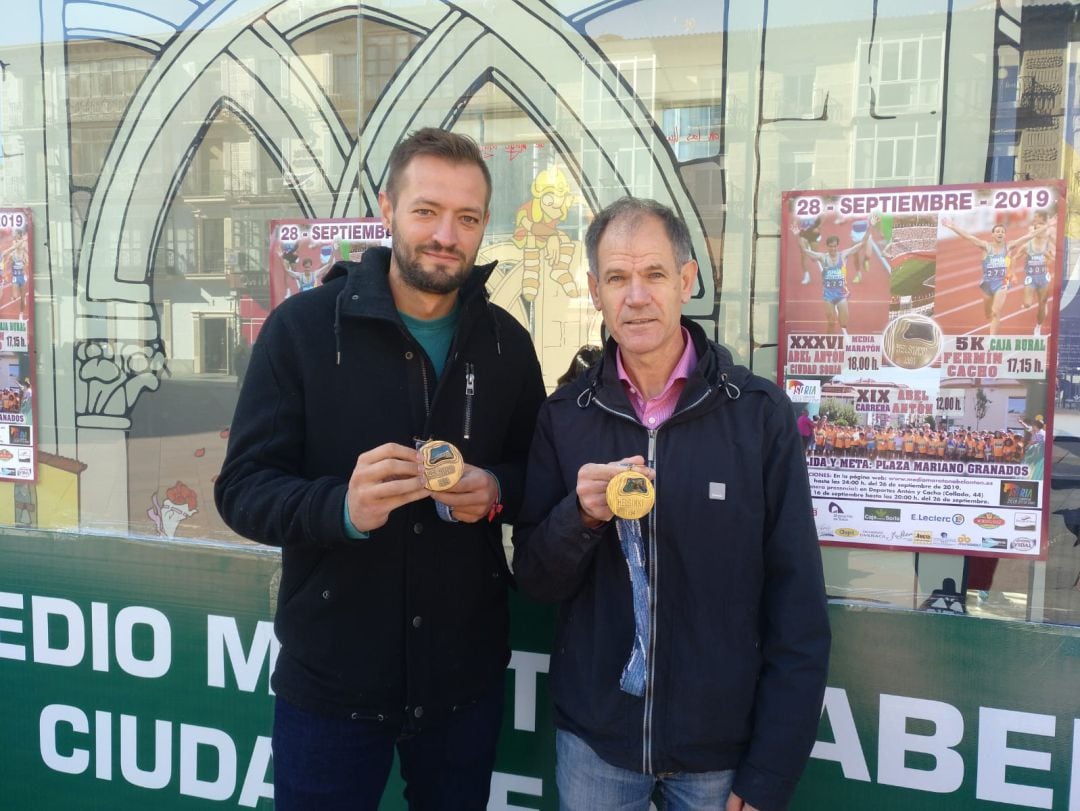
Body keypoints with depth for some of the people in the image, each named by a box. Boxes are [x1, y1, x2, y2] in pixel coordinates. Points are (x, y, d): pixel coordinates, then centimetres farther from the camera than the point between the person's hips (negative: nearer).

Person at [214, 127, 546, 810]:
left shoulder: (507, 341, 0)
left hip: (466, 676, 3)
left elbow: (536, 472, 8)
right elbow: (243, 489, -10)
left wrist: (497, 491, -15)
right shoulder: (302, 327, -10)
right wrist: (341, 507, -30)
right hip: (330, 678, -2)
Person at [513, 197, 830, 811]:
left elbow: (797, 607, -9)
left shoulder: (760, 411, -12)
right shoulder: (565, 416, -5)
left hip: (722, 747, -2)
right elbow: (535, 580, -1)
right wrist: (581, 515, -21)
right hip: (592, 739, 2)